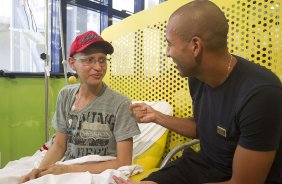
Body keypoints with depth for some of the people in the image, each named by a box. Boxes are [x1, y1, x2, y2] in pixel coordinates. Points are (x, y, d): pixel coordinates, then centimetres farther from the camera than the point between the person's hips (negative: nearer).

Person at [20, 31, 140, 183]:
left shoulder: (120, 104, -15)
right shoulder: (65, 95, 0)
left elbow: (123, 163, -14)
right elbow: (59, 145, 7)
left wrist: (68, 169, -16)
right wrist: (40, 169, -12)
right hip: (65, 172, 4)